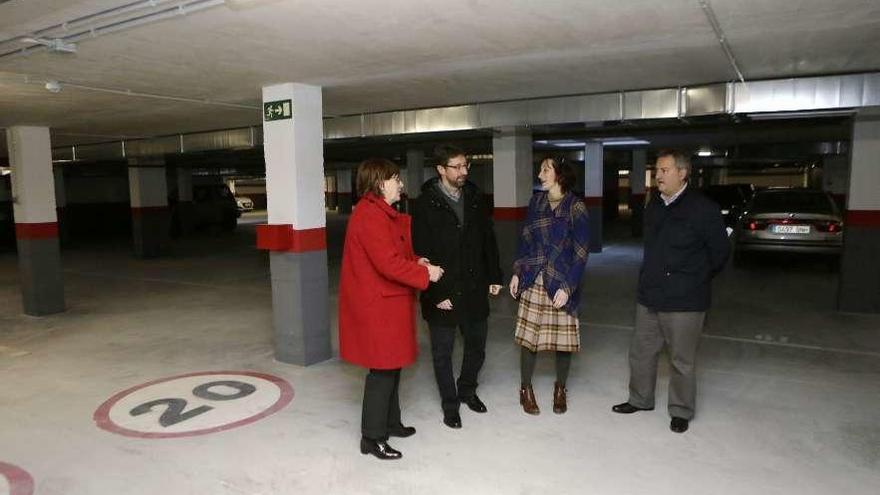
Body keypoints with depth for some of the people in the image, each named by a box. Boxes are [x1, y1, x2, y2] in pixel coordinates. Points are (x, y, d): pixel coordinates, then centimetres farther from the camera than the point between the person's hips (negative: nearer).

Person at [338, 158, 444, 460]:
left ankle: (390, 422, 34)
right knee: (383, 369, -1)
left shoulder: (380, 213, 15)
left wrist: (415, 262, 4)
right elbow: (389, 264, -25)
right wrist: (425, 273, -15)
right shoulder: (371, 215, -20)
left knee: (391, 365, 19)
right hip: (378, 306, -11)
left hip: (387, 303, 11)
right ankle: (372, 437, 11)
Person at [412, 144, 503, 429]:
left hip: (475, 288, 5)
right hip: (443, 292, -4)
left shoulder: (474, 197, 4)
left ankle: (467, 390, 41)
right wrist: (435, 293, -15)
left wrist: (494, 276, 6)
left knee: (477, 344, 17)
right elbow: (422, 252, -13)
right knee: (443, 352, 9)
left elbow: (488, 239, 10)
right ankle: (450, 404, 29)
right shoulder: (426, 203, -11)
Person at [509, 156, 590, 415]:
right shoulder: (536, 201, 3)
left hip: (562, 284, -3)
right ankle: (526, 388, 23)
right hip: (533, 281, 3)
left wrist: (567, 287, -14)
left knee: (563, 338, 7)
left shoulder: (576, 207, -9)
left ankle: (560, 389, 28)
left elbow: (581, 253, -10)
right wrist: (517, 272, 5)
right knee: (529, 336, 5)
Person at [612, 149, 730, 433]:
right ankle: (640, 400, 34)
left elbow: (720, 252, -4)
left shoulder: (703, 209, -12)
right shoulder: (654, 206, 9)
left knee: (682, 360, 6)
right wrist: (652, 276, 15)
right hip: (649, 296, 7)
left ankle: (681, 412, 25)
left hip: (684, 302, -6)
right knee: (640, 352, 16)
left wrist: (696, 280, 5)